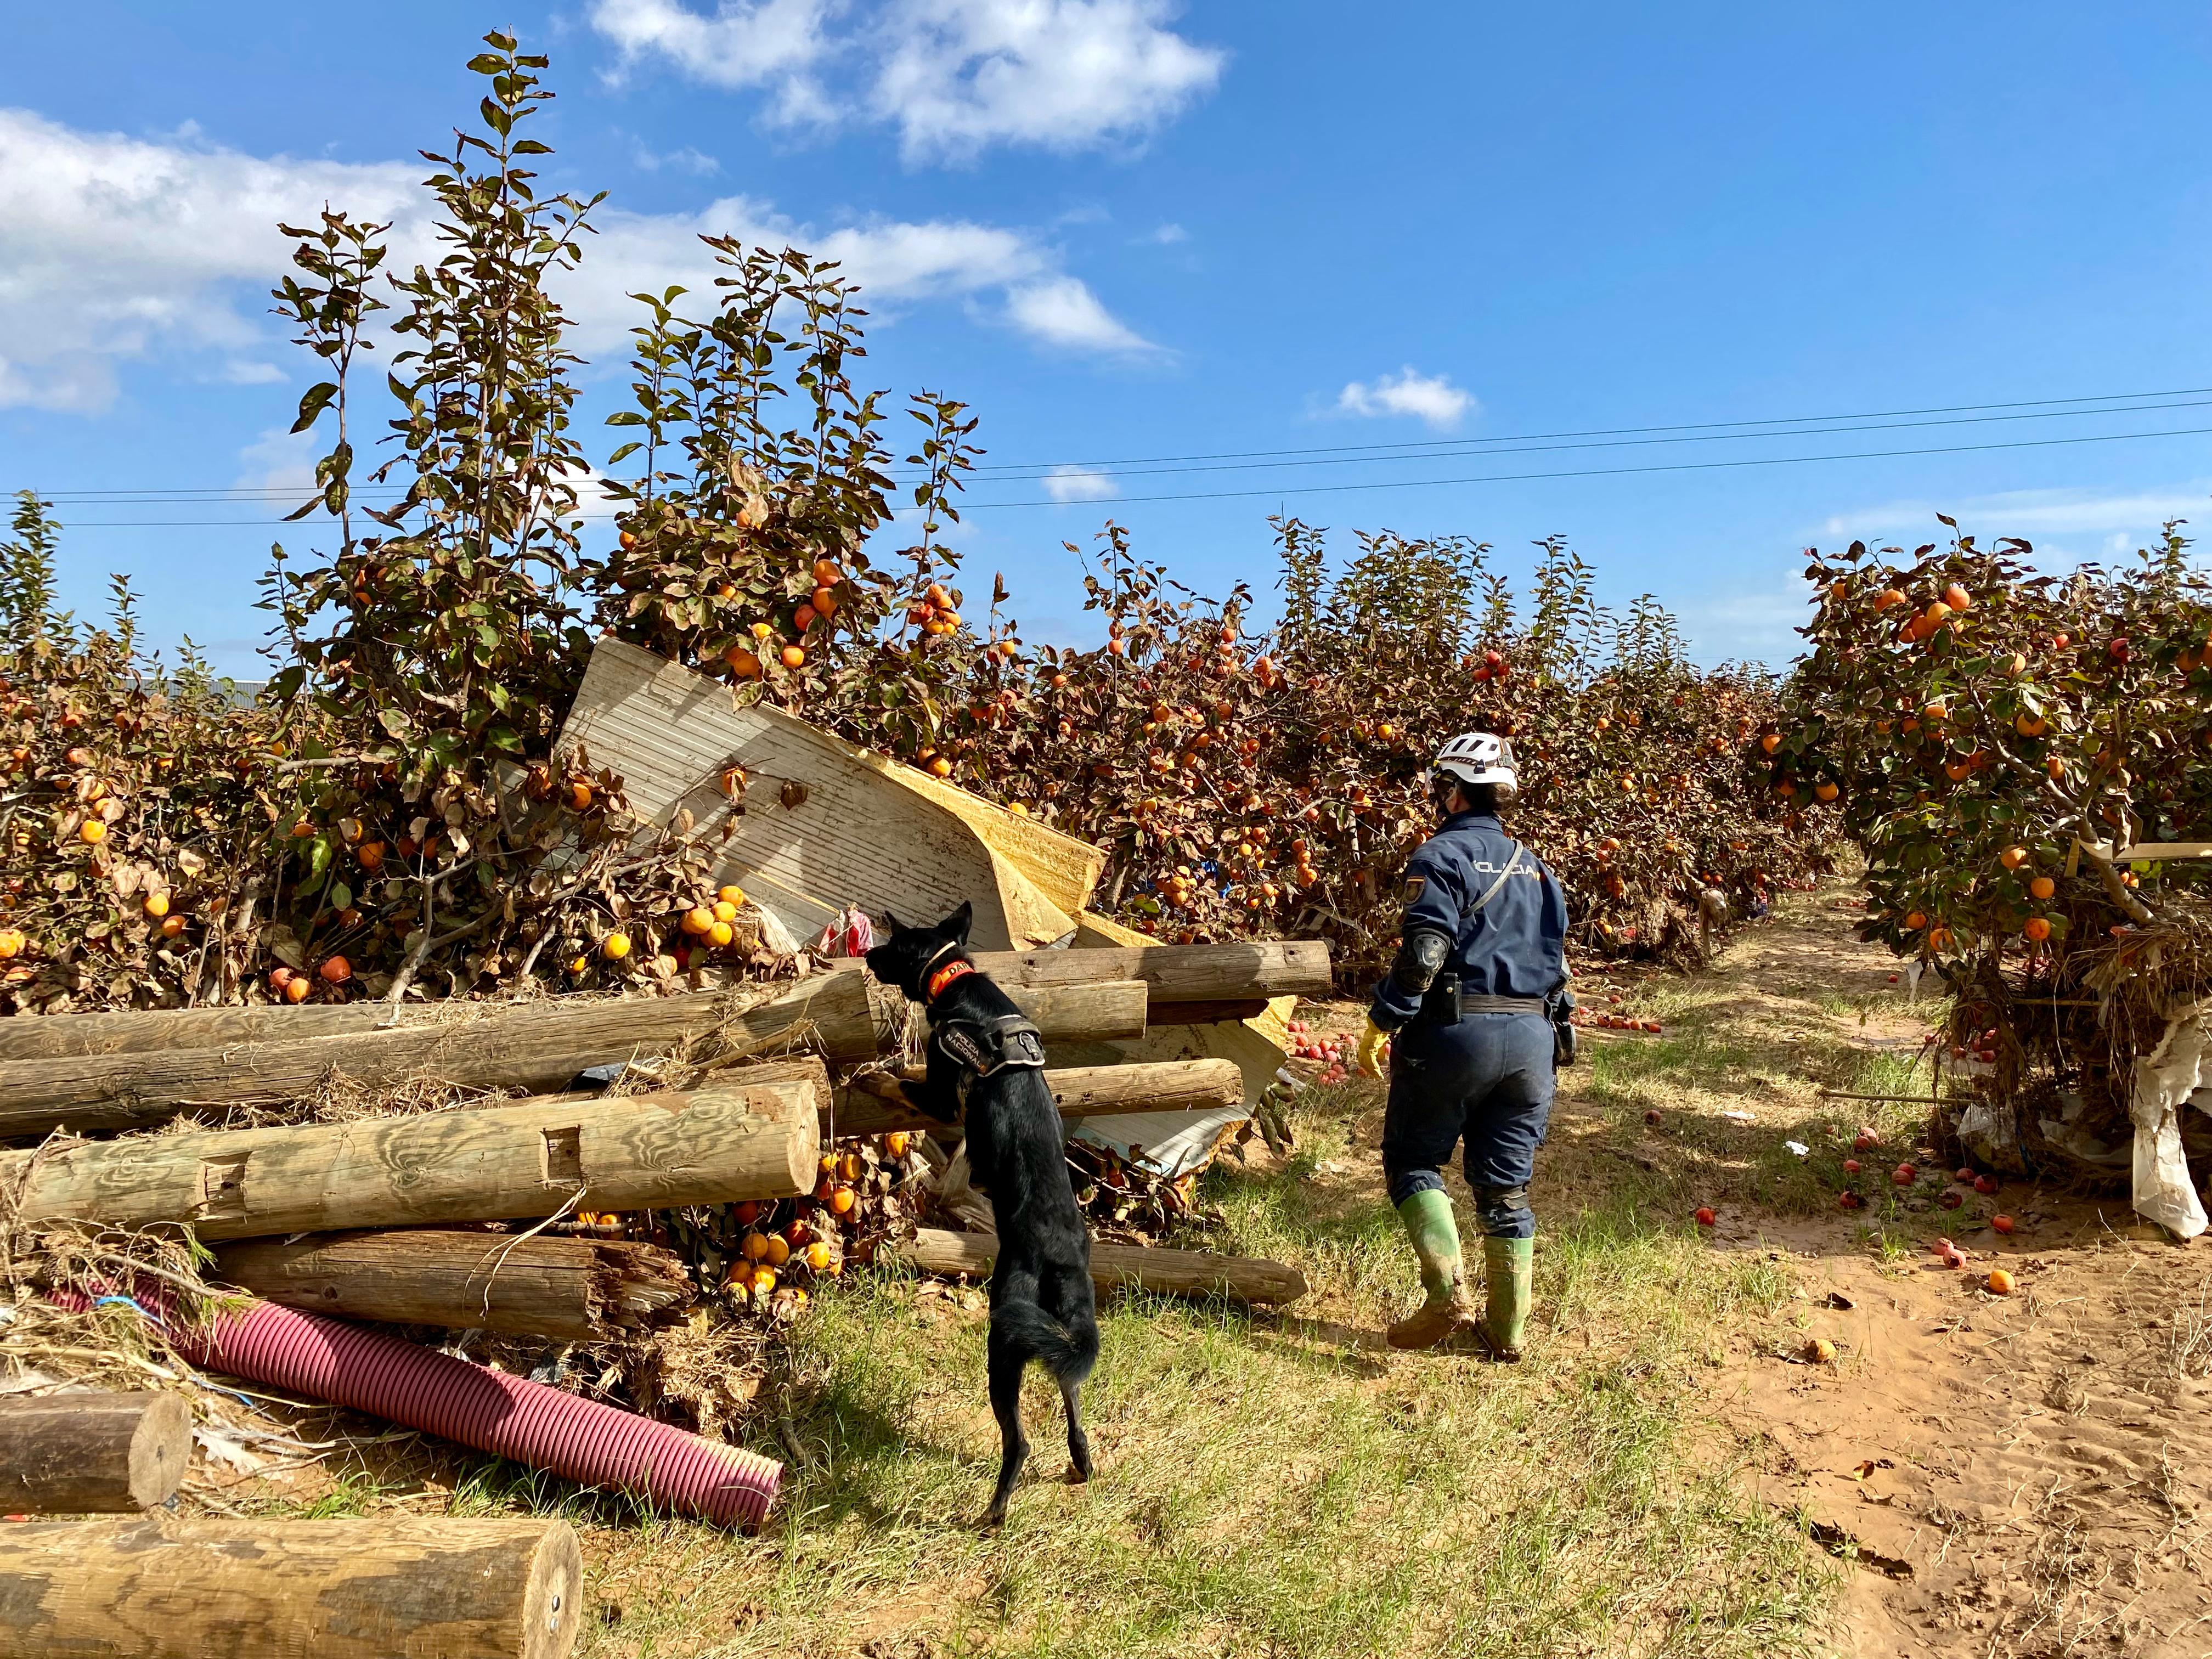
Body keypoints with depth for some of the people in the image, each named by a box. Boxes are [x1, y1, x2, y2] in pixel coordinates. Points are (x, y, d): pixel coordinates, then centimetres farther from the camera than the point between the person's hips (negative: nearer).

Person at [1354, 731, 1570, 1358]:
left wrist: (1381, 1023, -13)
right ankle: (1507, 1328, 18)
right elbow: (1557, 959, 19)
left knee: (1412, 1160, 8)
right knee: (1506, 1185, 12)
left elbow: (1423, 952, -18)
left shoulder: (1442, 855, -6)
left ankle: (1450, 1296, -7)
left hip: (1455, 1031, -6)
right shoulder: (1535, 866, 17)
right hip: (1532, 1037, 6)